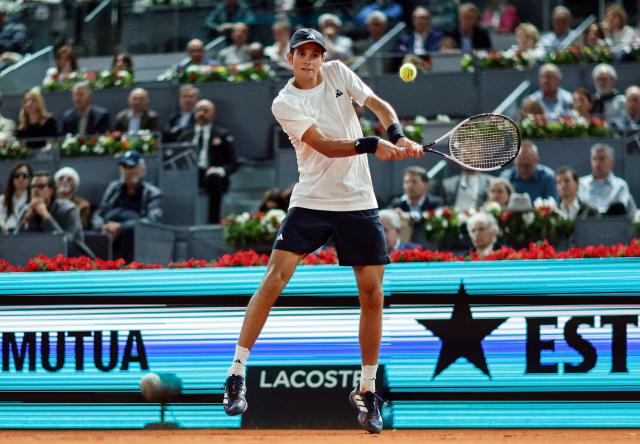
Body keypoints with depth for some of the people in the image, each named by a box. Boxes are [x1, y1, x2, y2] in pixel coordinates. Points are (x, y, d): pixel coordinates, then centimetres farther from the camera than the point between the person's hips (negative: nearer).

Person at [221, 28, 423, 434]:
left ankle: (367, 389, 13)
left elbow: (380, 105, 1)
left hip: (359, 203, 3)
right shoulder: (285, 103, -7)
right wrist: (372, 146, -31)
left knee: (373, 296, 0)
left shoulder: (337, 73, 5)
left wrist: (398, 135, -20)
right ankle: (237, 373, -10)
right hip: (311, 201, -3)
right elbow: (324, 146, -18)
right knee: (275, 278, -15)